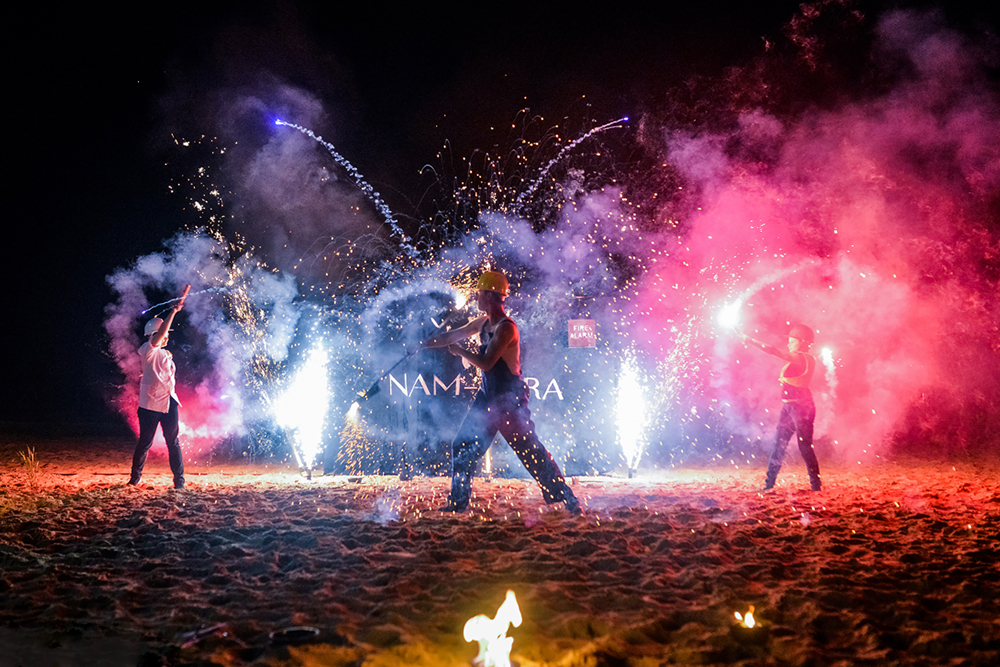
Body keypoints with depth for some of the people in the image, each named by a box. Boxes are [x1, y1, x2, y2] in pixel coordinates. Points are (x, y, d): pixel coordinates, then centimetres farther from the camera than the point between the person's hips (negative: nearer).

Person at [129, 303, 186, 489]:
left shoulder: (167, 355, 17)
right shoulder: (147, 350, -6)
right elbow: (158, 336, -23)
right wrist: (173, 312, -26)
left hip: (169, 403, 6)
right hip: (150, 405, -6)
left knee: (173, 443, 2)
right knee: (145, 443, 3)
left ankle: (179, 479, 5)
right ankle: (135, 477, 21)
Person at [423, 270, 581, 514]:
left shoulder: (505, 328, -19)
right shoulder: (484, 322, 9)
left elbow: (485, 363, -24)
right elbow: (453, 335, 21)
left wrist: (459, 351, -11)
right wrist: (423, 345, 25)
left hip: (509, 398, -9)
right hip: (488, 395, 9)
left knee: (530, 451, -8)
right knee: (463, 445, 10)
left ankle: (567, 498, -3)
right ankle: (458, 502, 20)